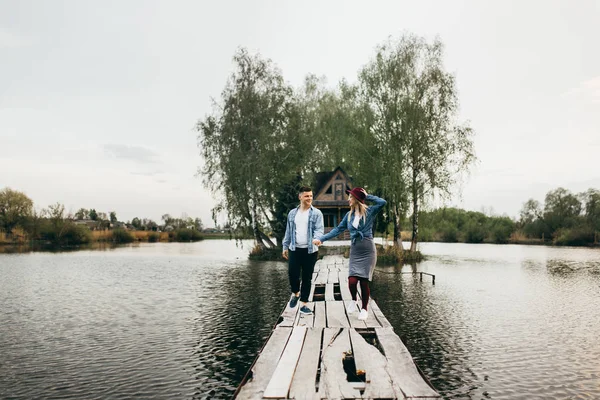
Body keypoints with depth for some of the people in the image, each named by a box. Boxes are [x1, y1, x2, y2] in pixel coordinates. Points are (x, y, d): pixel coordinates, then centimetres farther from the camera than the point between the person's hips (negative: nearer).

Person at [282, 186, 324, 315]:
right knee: (292, 274, -3)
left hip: (310, 250, -2)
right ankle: (295, 293, 29)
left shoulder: (317, 213, -1)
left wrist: (317, 239, -32)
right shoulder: (292, 213, 10)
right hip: (295, 249, 2)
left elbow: (319, 229, -11)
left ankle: (304, 304, 16)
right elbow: (288, 231, 14)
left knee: (307, 278, 4)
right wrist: (285, 247, 11)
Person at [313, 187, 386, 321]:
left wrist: (367, 196, -9)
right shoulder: (349, 215, 9)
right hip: (355, 251, 3)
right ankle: (353, 301, 23)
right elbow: (338, 229, 11)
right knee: (352, 281, -9)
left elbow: (382, 202, -21)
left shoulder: (369, 212, -4)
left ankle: (364, 309, 20)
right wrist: (322, 239, 7)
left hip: (368, 251, -3)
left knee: (364, 281, -2)